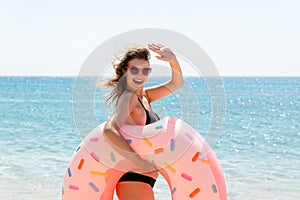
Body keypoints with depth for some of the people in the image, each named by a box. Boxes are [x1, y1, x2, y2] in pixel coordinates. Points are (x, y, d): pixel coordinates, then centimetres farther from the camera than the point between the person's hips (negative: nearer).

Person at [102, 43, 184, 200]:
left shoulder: (143, 96, 12)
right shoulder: (129, 97, -15)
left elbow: (176, 83, 16)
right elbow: (109, 130, -31)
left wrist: (173, 60, -4)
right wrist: (139, 161, -35)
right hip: (134, 180, -10)